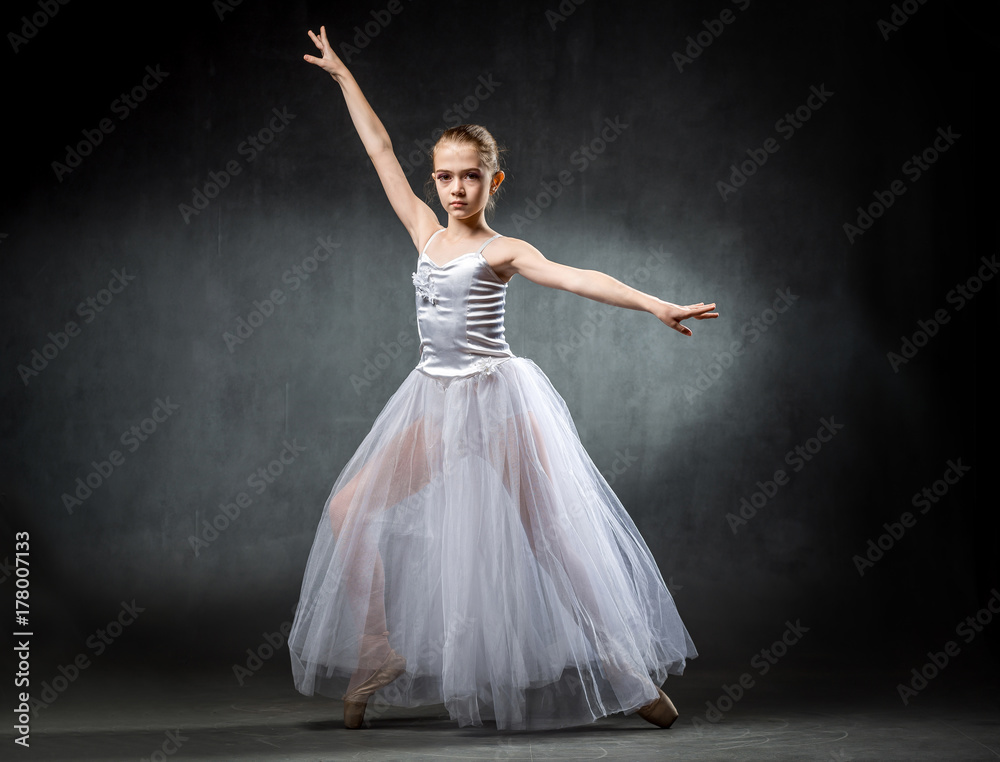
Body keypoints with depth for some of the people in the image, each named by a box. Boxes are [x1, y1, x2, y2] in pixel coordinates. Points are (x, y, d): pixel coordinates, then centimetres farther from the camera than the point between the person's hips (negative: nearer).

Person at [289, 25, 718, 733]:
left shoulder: (502, 251, -7)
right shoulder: (426, 232, 7)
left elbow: (574, 277, -21)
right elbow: (382, 152, 13)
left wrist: (655, 304, -35)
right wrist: (343, 75, 20)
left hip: (499, 400, -5)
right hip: (435, 402, 5)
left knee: (552, 535, -3)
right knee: (349, 510, -1)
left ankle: (628, 668, 8)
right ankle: (379, 652, 8)